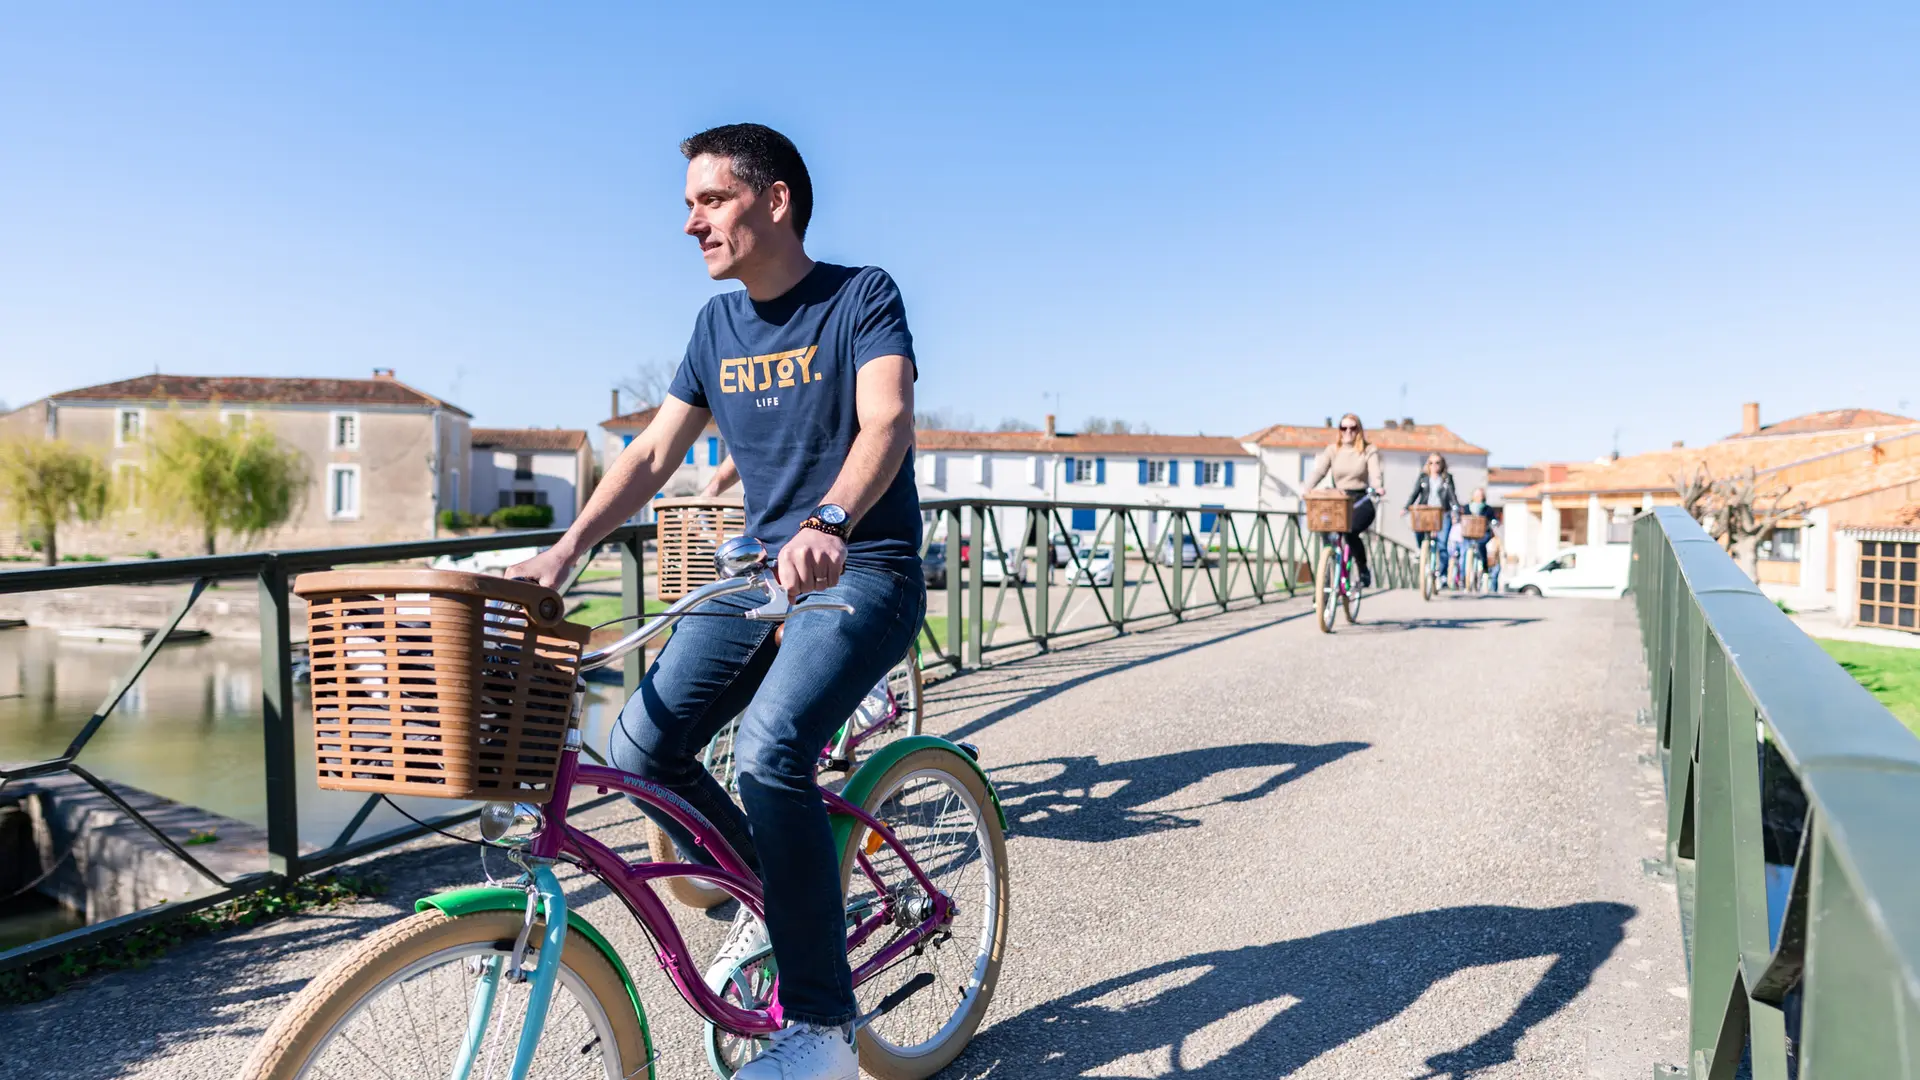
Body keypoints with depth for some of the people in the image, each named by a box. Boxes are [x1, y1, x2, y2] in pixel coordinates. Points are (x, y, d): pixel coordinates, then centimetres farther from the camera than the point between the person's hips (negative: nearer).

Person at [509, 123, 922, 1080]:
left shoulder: (861, 296, -8)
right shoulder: (718, 324, 10)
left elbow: (887, 422, -25)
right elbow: (655, 451, 8)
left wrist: (829, 522, -44)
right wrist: (567, 547, -5)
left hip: (864, 571, -6)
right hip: (763, 570, 7)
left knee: (768, 747, -28)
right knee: (641, 743, -7)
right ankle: (766, 897, 18)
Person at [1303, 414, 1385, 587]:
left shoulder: (1369, 450, 4)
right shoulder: (1332, 450, 9)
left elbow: (1375, 473, -11)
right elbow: (1319, 471, -4)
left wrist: (1378, 487, -35)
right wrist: (1307, 489, -23)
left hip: (1360, 501, -3)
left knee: (1350, 531, -30)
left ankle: (1364, 569, -7)